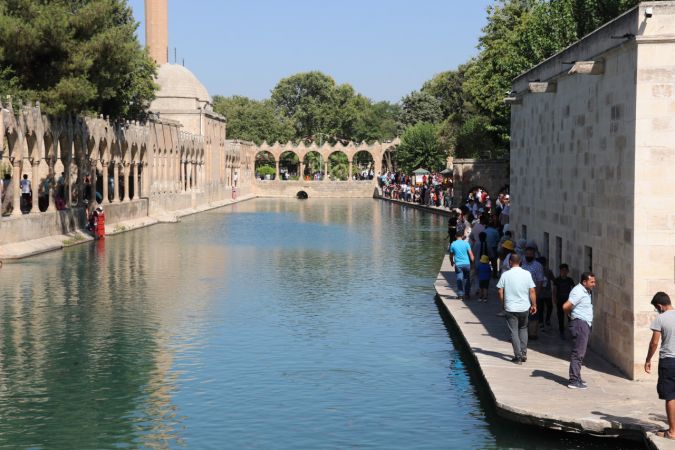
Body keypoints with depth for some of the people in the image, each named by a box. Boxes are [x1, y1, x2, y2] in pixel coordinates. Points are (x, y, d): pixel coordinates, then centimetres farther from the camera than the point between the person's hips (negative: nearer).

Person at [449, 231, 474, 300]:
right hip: (466, 263, 0)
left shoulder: (453, 244, 1)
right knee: (467, 279, 11)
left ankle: (460, 294, -5)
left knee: (459, 279, 2)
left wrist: (452, 262, 27)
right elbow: (470, 254, -2)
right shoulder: (466, 243, -2)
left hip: (458, 264, 0)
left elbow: (451, 255, 9)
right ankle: (467, 294, 14)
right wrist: (472, 262, 10)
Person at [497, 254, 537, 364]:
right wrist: (534, 305, 7)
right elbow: (532, 291, -3)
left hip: (511, 308, -2)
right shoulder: (527, 274, -3)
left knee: (514, 332, 4)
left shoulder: (505, 274, -6)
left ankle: (518, 356, 1)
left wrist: (503, 303, 10)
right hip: (524, 307, 2)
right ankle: (524, 354, 17)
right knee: (523, 329, 21)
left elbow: (500, 291, -5)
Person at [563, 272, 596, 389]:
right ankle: (574, 381, -9)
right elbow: (566, 306, -24)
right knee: (578, 353, -10)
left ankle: (576, 378, 23)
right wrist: (572, 315, -5)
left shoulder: (587, 291, 15)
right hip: (580, 323, -10)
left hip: (586, 324, 10)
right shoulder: (578, 292, -17)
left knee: (581, 353, 15)